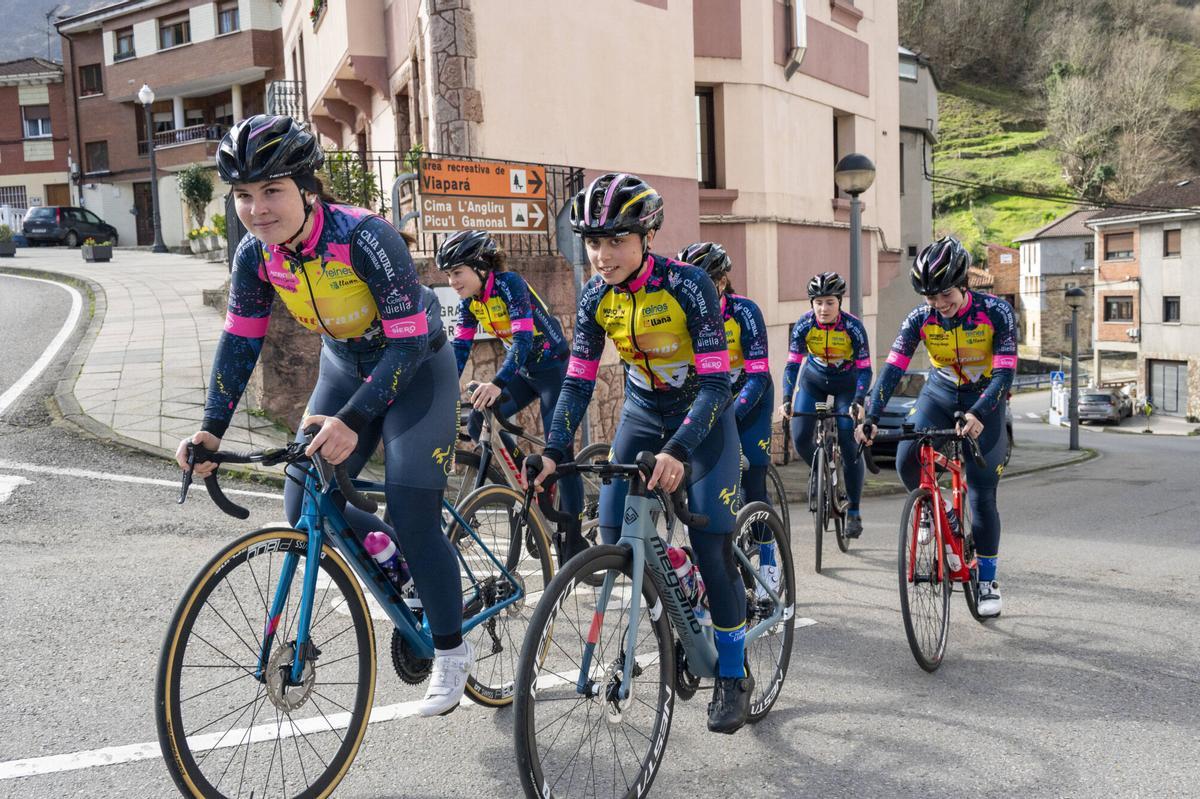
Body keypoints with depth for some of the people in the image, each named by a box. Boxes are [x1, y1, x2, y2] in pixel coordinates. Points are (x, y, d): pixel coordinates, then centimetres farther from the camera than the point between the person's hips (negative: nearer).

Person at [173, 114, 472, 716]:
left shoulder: (364, 238, -31)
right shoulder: (255, 254, -13)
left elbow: (408, 340, -32)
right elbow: (239, 342, -4)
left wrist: (353, 421, -41)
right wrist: (212, 429, -14)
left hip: (416, 368, -6)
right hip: (345, 368, 6)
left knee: (413, 518, -12)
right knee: (303, 508, -2)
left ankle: (451, 652, 8)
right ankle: (393, 559, 26)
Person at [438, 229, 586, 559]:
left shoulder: (509, 283, -24)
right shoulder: (469, 300, -1)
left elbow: (523, 338, -35)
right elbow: (460, 347, -1)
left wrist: (498, 383, -48)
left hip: (554, 367, -7)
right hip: (522, 369, 7)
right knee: (479, 423, -9)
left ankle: (573, 537, -4)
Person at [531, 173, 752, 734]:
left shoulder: (686, 284, -25)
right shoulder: (596, 296, -11)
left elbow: (715, 382, -29)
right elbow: (578, 381, -8)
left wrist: (678, 450, -42)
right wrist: (554, 452, -21)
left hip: (702, 415, -4)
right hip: (642, 414, 5)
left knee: (710, 546, -11)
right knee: (614, 541, -6)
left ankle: (733, 676, 7)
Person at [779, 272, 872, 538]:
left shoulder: (853, 326, -26)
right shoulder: (803, 326, -21)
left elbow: (864, 369, -22)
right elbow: (792, 365, -17)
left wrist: (858, 400, -36)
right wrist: (787, 399, -30)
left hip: (846, 383, -2)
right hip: (814, 379, 2)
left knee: (848, 444, -12)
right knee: (800, 437, -13)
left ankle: (854, 513, -1)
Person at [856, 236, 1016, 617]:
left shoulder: (996, 312, -23)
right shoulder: (920, 319, -17)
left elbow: (1004, 373, -28)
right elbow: (892, 369, -21)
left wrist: (979, 415, -45)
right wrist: (871, 418, -35)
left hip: (984, 399, -2)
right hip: (939, 393, 2)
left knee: (981, 493, -5)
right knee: (906, 461, -25)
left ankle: (987, 583, 10)